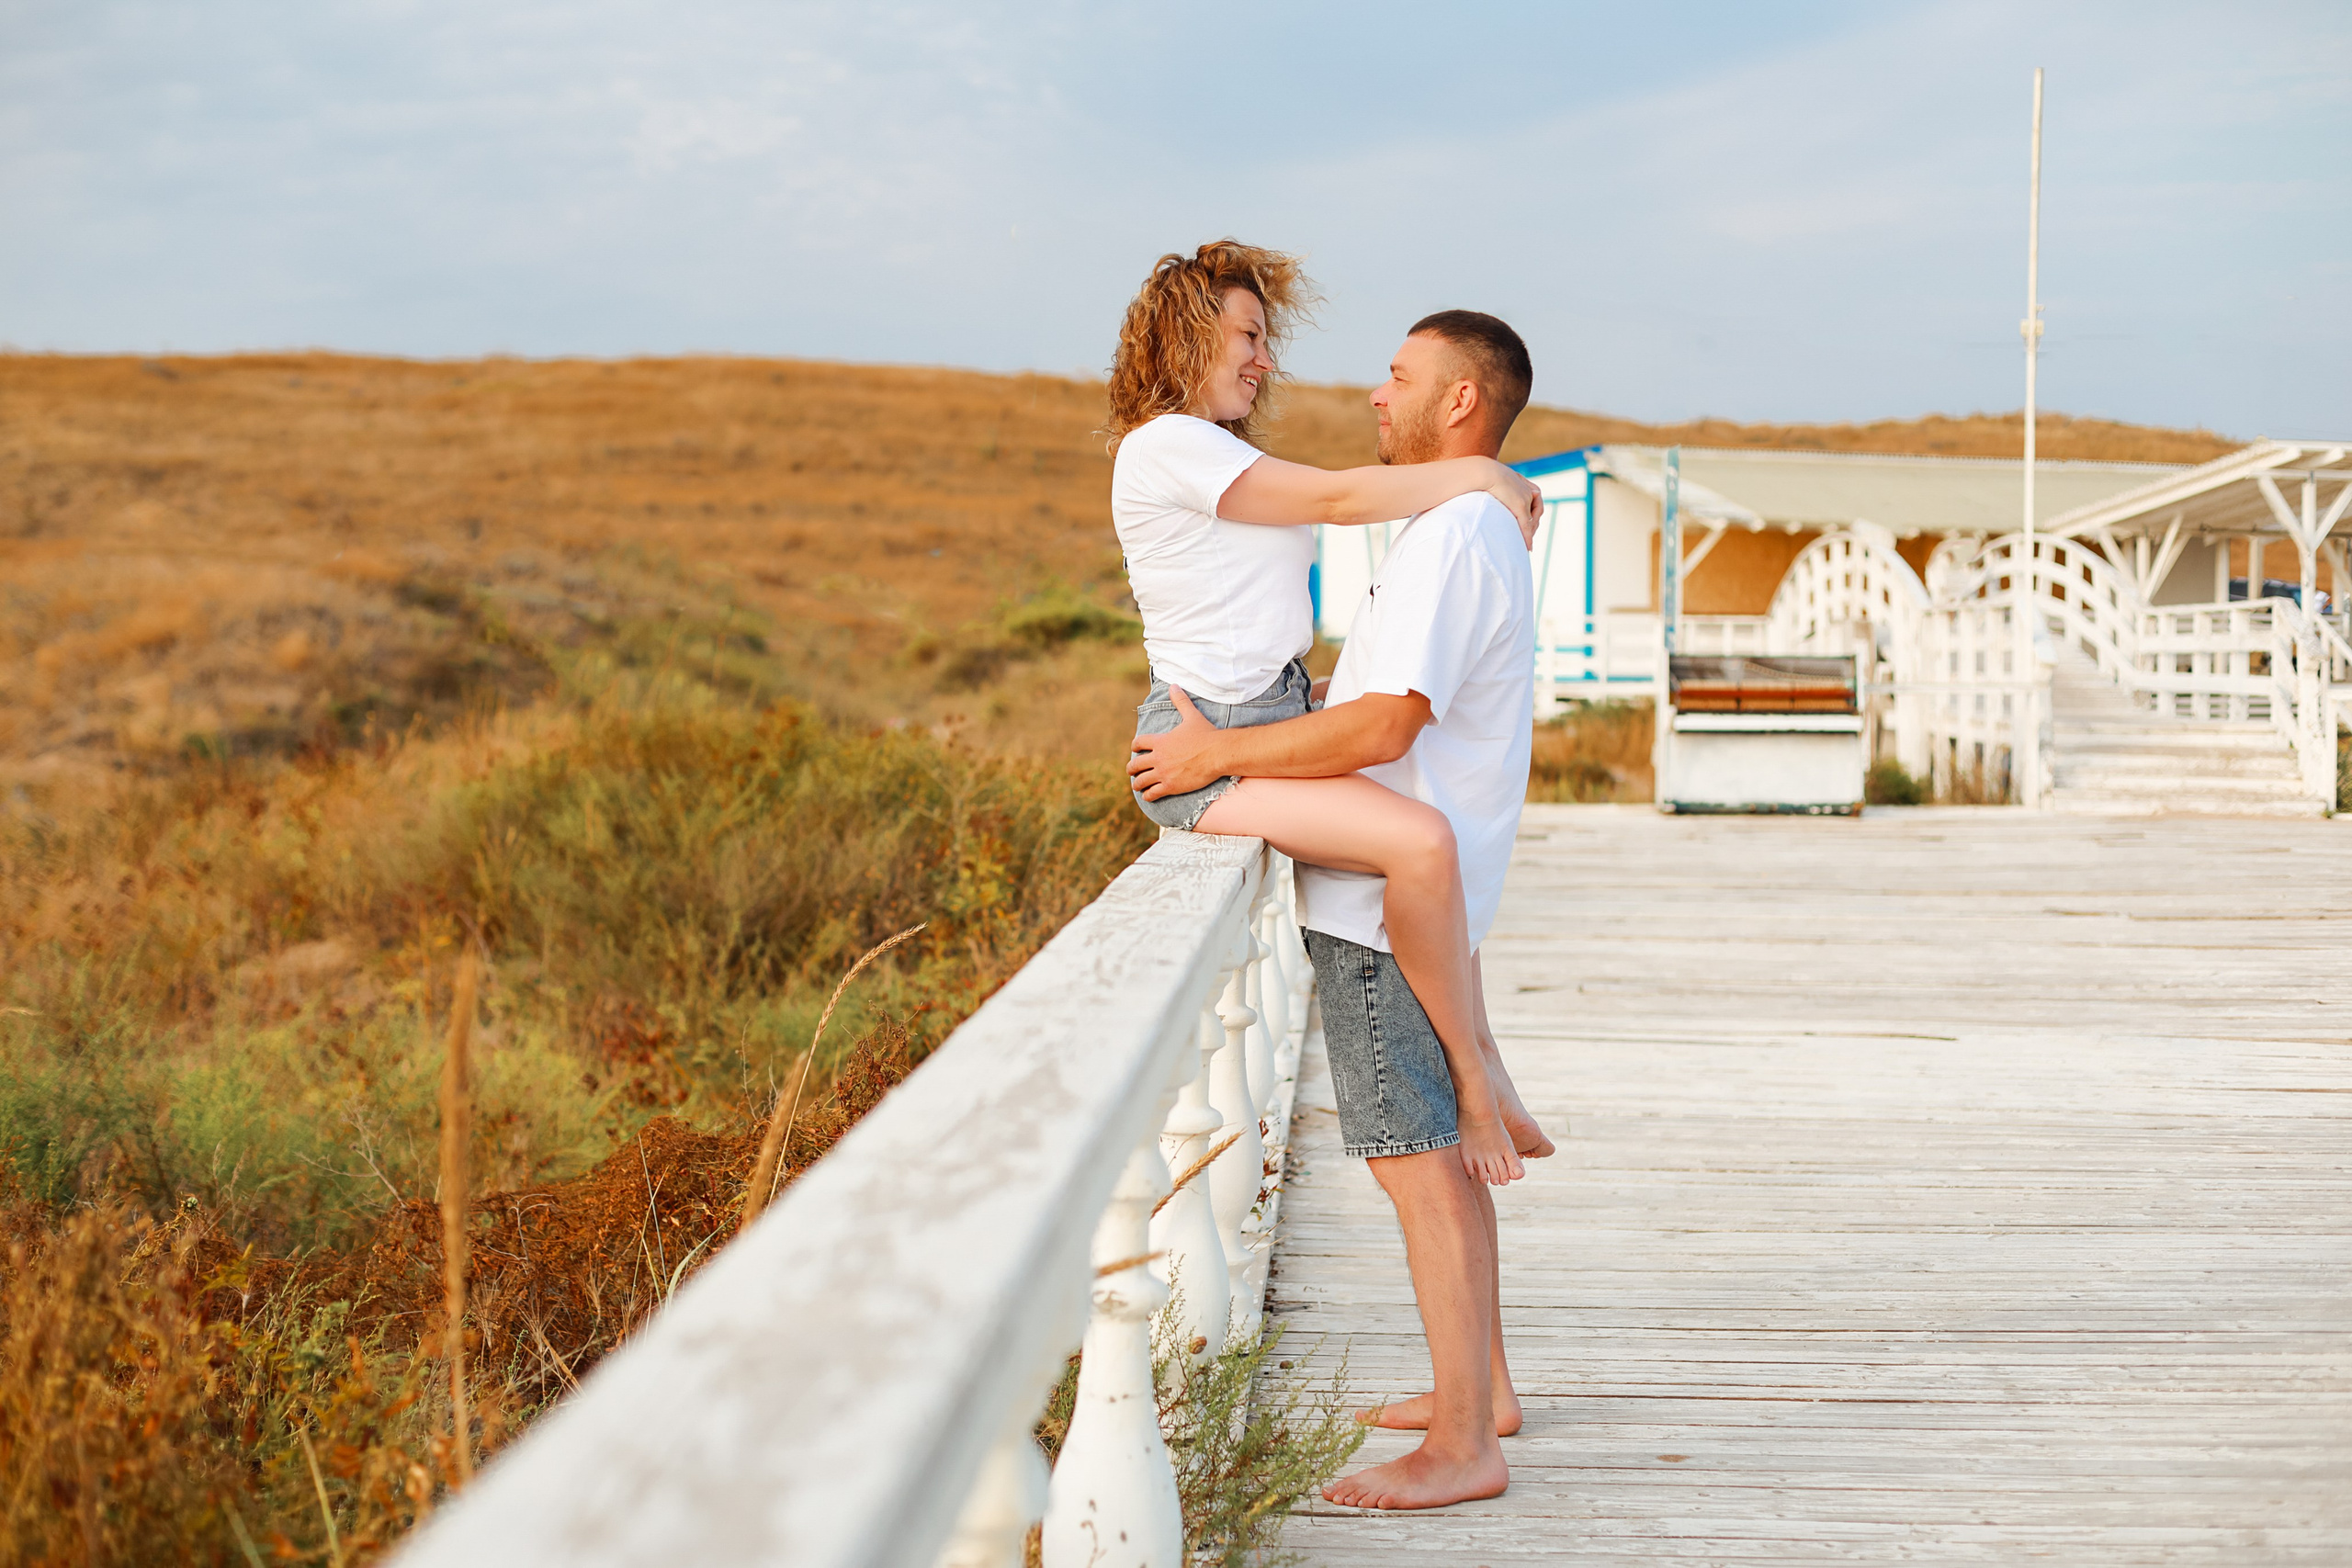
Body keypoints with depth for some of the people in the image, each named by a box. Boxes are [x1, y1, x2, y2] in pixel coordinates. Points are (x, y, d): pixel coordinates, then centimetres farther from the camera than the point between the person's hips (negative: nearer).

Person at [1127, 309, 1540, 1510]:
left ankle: (1463, 1446, -1)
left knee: (1417, 1162, -7)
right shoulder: (1479, 532, 17)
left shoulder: (1450, 539, -18)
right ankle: (1480, 1388, 27)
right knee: (1442, 1149, 17)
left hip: (1389, 907, -11)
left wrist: (1217, 755, -18)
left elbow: (1382, 727, -26)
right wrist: (1232, 742, 21)